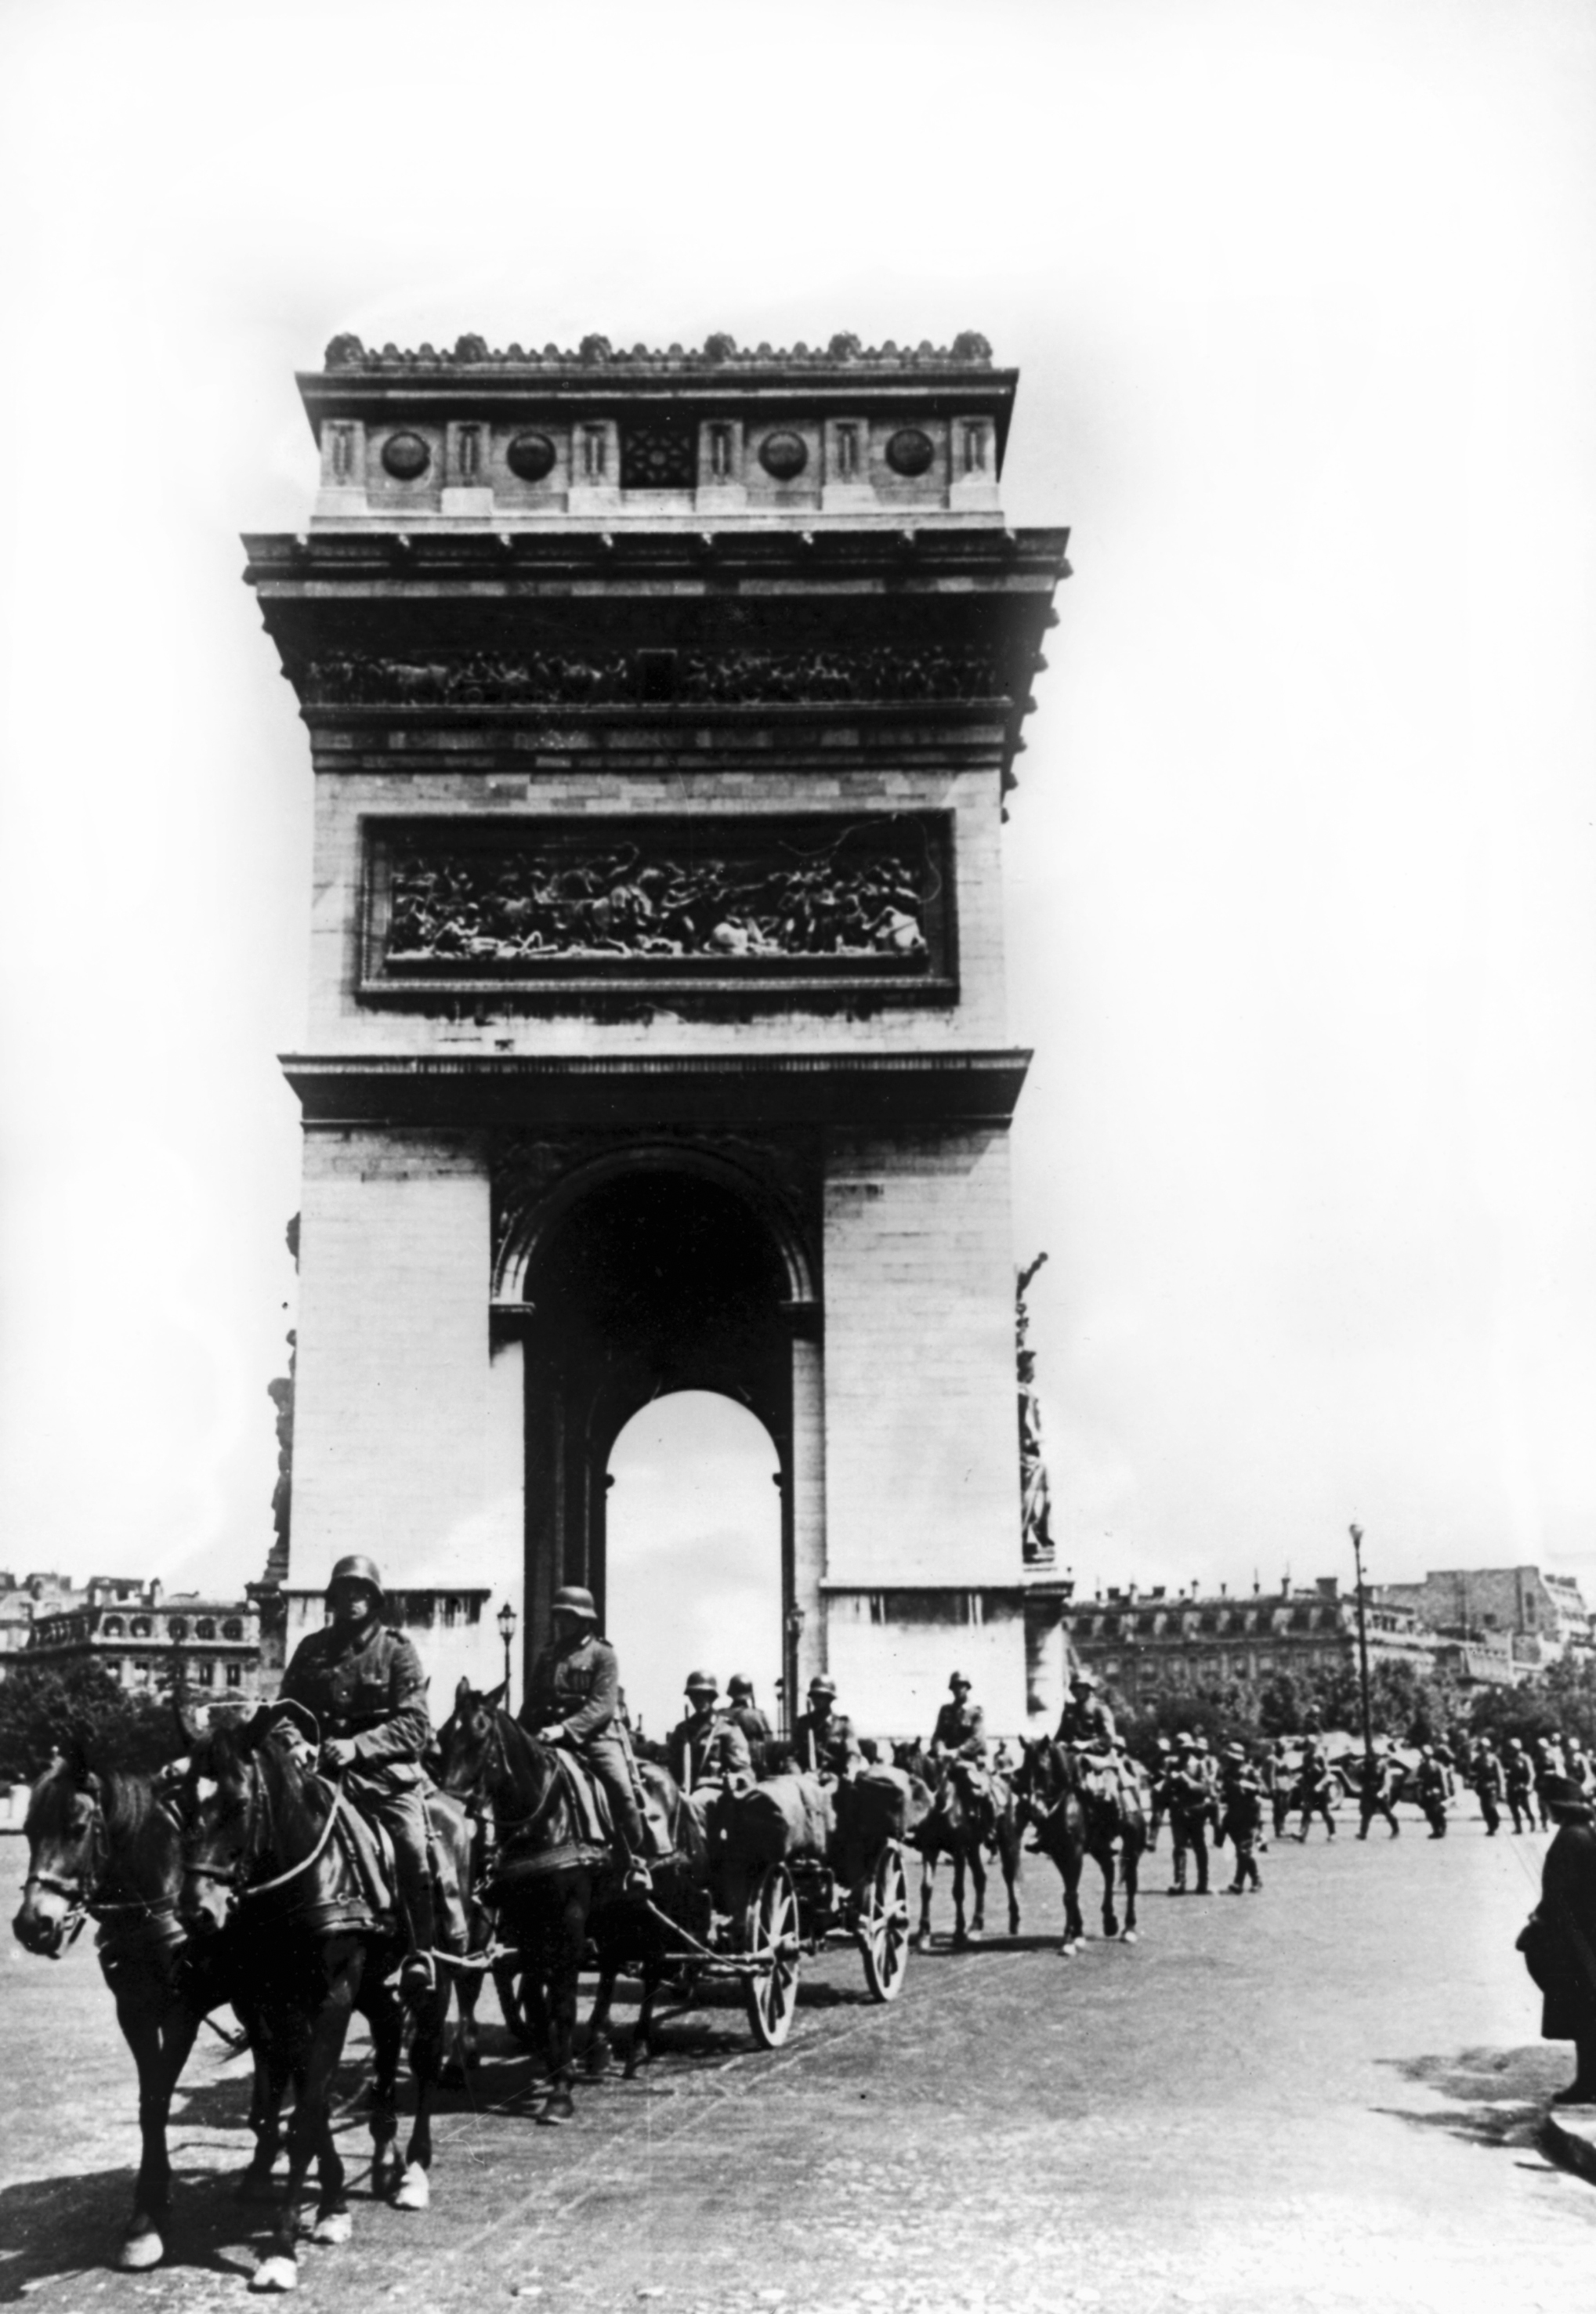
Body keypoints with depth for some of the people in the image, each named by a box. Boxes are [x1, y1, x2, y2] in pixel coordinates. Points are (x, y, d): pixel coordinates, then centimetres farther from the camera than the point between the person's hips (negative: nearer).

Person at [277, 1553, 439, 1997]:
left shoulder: (397, 1650, 3)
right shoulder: (312, 1650, 14)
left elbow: (414, 1726, -5)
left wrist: (357, 1746, -17)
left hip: (387, 1774, -3)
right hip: (321, 1771, 3)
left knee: (413, 1852, -22)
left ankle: (420, 1955, -11)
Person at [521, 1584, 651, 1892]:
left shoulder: (602, 1655, 2)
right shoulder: (547, 1655, 17)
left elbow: (602, 1706, -10)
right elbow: (531, 1705, 19)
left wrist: (565, 1728, -23)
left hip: (596, 1736, -5)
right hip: (551, 1739, 5)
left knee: (620, 1785, -24)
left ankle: (636, 1861, -10)